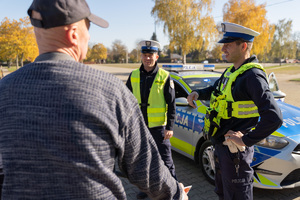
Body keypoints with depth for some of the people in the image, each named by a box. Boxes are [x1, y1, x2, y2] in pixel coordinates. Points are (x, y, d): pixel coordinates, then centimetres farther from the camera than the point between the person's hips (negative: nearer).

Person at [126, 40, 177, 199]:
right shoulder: (133, 76, 3)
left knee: (165, 160, 5)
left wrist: (170, 127, -9)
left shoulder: (164, 77, -7)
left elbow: (171, 105, -5)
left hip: (158, 126, -4)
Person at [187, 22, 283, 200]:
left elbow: (274, 118, -31)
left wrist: (246, 140, -23)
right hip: (221, 145, 9)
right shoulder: (232, 71, 8)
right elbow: (216, 90, 26)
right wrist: (198, 94, 6)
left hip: (235, 150, -9)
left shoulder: (252, 76, -22)